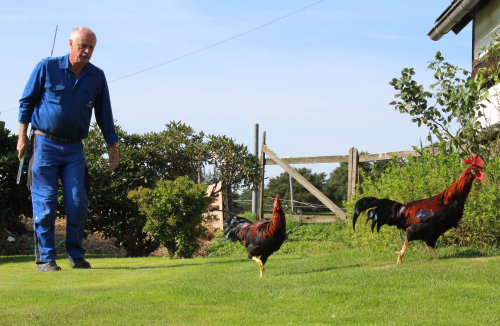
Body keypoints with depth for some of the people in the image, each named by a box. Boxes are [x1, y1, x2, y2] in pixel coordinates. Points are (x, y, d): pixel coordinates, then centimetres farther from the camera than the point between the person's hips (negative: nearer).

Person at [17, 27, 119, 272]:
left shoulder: (97, 77, 5)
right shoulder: (47, 67, -4)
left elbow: (104, 114, 14)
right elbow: (27, 101, 4)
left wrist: (113, 146, 13)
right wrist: (22, 136, 0)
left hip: (74, 149, 3)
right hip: (45, 144, -3)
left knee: (77, 203, -3)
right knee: (44, 203, -5)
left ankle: (76, 256, 9)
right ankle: (45, 259, 0)